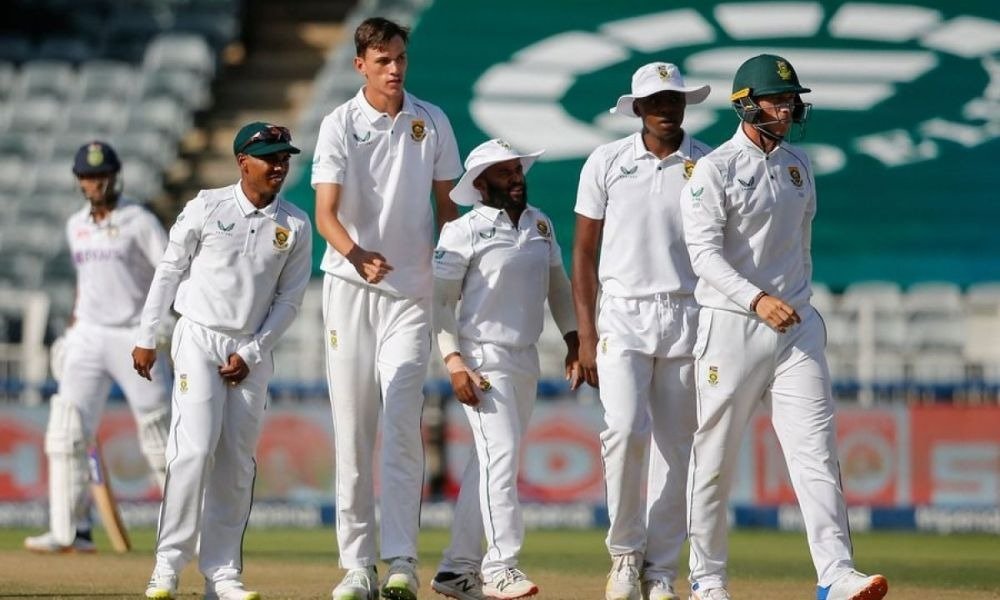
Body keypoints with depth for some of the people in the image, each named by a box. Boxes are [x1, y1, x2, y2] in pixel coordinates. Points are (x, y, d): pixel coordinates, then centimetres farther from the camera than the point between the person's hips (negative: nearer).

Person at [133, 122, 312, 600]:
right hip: (199, 339, -3)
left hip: (253, 351, 3)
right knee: (196, 448, -14)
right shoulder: (207, 208, -5)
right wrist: (146, 339, 1)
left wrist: (251, 354, -5)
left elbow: (289, 299, 4)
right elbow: (169, 272, 2)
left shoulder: (296, 226, 1)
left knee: (238, 463, 1)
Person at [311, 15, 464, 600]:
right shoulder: (340, 125, -2)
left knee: (401, 426, -11)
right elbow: (326, 211, -11)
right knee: (352, 431, 1)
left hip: (411, 290, 0)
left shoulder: (432, 122, 4)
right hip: (349, 287, 0)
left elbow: (447, 203, 12)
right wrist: (355, 253, -31)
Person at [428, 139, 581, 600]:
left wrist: (573, 340, 8)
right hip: (482, 360, -7)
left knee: (489, 465, 9)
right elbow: (440, 299, -8)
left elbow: (557, 284, 19)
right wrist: (454, 361, -17)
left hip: (525, 361, 7)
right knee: (500, 455, -18)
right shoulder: (464, 232, -8)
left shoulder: (540, 224, 11)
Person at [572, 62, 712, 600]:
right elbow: (584, 253, 6)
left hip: (688, 318, 1)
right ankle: (625, 554, 0)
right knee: (626, 430, -17)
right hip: (623, 315, -1)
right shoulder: (606, 163, 3)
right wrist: (586, 336, 0)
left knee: (676, 445, 0)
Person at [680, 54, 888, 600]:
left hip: (796, 325, 5)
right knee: (715, 455, 3)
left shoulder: (798, 165, 13)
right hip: (731, 325, -5)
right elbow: (704, 252, -17)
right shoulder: (715, 170, -7)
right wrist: (757, 299, -29)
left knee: (816, 447, -7)